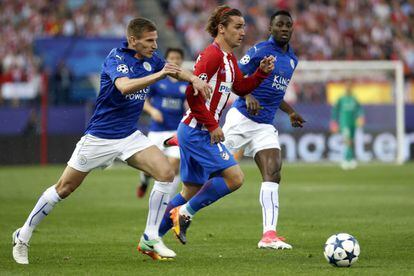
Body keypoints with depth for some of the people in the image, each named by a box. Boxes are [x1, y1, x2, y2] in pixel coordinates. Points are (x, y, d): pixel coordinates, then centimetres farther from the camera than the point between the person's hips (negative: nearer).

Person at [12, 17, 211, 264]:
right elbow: (125, 86, -40)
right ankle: (23, 237, 17)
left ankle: (150, 238, -5)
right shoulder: (116, 58, -20)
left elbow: (176, 70, 19)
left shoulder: (150, 59, 1)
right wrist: (159, 75, -47)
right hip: (100, 137, -6)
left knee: (166, 173, -14)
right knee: (64, 188, 2)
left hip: (130, 136, 6)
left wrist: (194, 79, -1)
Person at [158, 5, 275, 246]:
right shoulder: (213, 55, -16)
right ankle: (185, 213, -5)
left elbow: (240, 88, 25)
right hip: (198, 132, -10)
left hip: (195, 132, 10)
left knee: (192, 191, 14)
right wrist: (212, 125, -18)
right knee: (234, 177, -14)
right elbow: (193, 93, -22)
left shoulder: (229, 58, 15)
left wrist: (262, 72, 9)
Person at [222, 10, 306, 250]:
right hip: (242, 119, -6)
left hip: (265, 126, 6)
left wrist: (291, 112, 22)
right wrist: (248, 96, -24)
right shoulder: (260, 51, -7)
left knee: (273, 174, -11)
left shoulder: (292, 59, 16)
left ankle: (269, 234, -18)